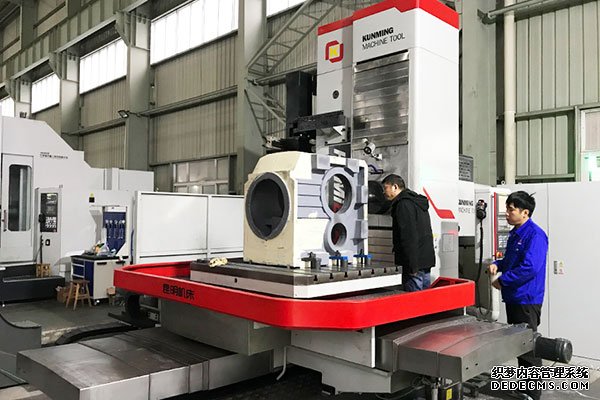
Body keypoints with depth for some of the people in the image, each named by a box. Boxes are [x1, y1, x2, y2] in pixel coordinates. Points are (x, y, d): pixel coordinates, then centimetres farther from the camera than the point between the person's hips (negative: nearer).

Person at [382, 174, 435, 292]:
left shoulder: (404, 204, -12)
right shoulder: (419, 203, 22)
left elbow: (409, 237, -20)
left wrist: (412, 265, -21)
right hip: (426, 260, 10)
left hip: (416, 262, -10)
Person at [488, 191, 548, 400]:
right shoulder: (515, 233, 13)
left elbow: (530, 268, -27)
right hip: (513, 297, 10)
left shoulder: (535, 235, -18)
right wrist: (497, 264, 4)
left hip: (526, 300, -10)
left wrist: (503, 281, -18)